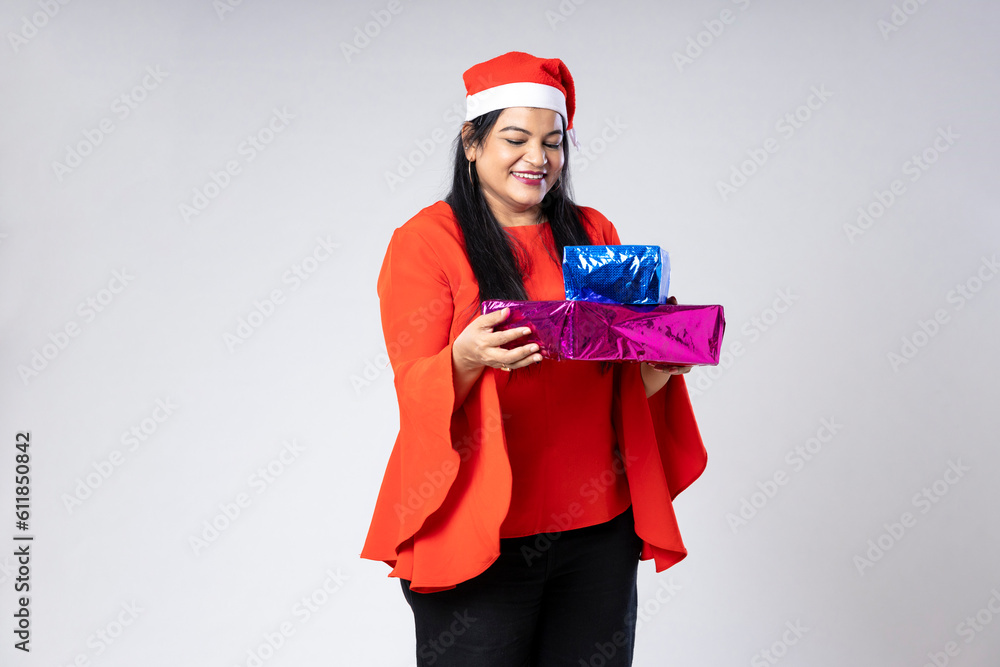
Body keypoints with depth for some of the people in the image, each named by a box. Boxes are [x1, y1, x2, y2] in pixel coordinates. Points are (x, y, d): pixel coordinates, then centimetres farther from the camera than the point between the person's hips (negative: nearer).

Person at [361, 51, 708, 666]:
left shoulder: (593, 232, 10)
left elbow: (628, 384, 13)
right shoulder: (427, 240, -3)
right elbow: (417, 392, -9)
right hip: (477, 534, -4)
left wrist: (661, 361, -8)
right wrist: (467, 357, -28)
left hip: (599, 528, 4)